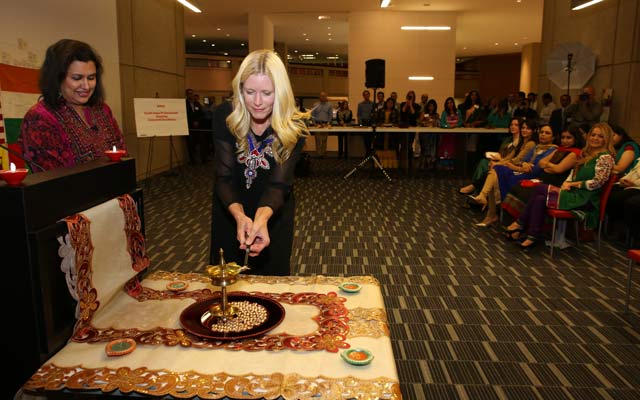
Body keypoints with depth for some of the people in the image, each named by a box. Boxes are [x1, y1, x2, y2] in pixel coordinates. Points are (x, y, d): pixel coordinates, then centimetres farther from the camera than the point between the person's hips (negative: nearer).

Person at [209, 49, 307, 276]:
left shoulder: (294, 126, -24)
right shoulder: (225, 117, -22)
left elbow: (278, 184, -29)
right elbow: (224, 177, -24)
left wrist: (262, 218, -50)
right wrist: (239, 215, -44)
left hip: (274, 210, -1)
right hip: (230, 208, 1)